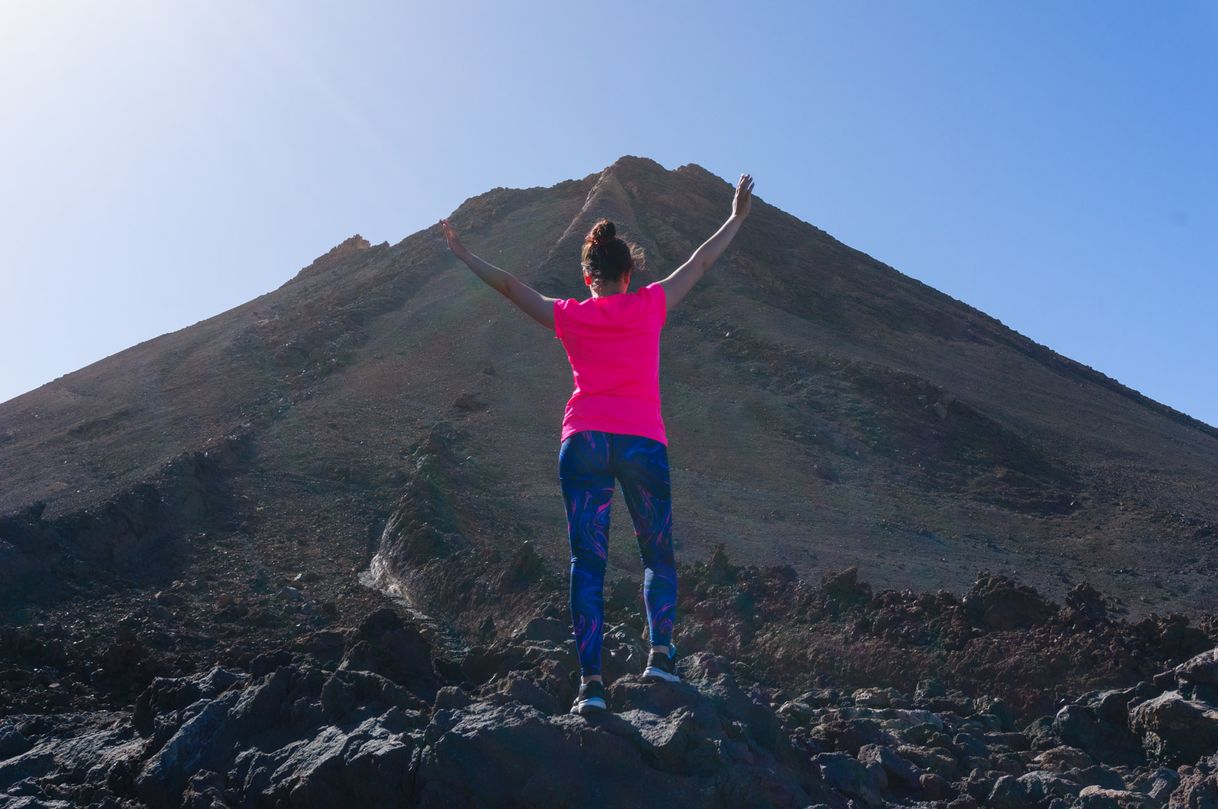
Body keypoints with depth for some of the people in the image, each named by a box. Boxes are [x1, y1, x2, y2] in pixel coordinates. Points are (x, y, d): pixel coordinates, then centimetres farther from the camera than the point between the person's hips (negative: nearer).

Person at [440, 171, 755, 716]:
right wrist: (737, 216, 31)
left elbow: (509, 286, 17)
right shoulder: (650, 305, 9)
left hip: (583, 441, 1)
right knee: (658, 555, 13)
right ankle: (660, 650, -5)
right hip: (642, 441, -1)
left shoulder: (569, 316, 10)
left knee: (587, 561, 1)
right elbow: (701, 262, 19)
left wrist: (462, 254, 31)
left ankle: (590, 677, -6)